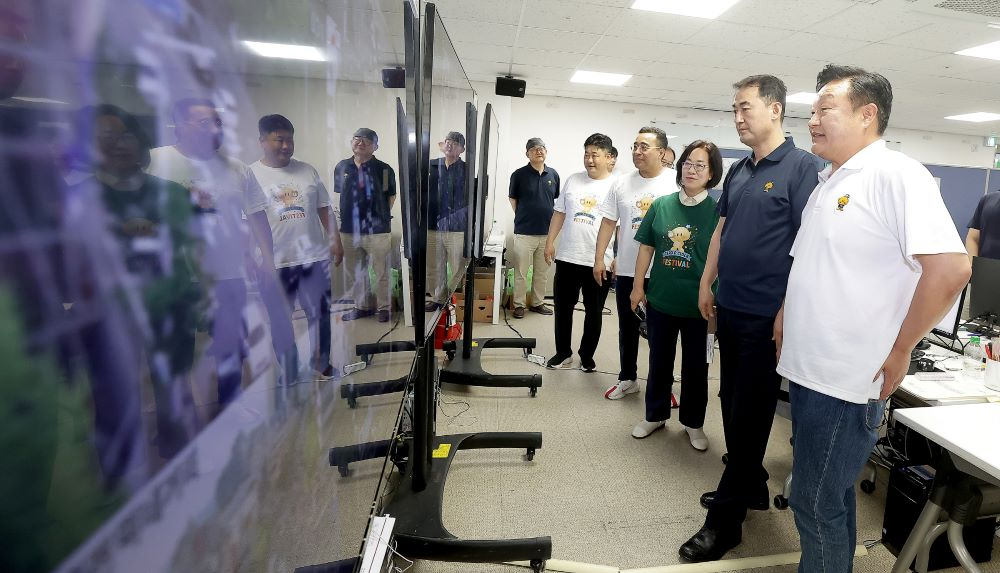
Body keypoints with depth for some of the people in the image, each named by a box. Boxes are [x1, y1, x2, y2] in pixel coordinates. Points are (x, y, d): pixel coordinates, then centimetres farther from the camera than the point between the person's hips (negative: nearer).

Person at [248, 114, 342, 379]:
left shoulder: (307, 170, 7)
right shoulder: (252, 175, -2)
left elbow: (323, 209, 11)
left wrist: (335, 240, 5)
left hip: (314, 256, 3)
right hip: (276, 261, -2)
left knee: (320, 313, 10)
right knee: (281, 319, 11)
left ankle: (322, 364, 28)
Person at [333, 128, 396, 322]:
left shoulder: (384, 169, -6)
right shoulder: (342, 167, 5)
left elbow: (391, 196, 4)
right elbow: (338, 195, 16)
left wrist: (382, 216, 1)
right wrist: (346, 217, 11)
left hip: (377, 230, -4)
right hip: (349, 230, 4)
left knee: (382, 272, 5)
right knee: (354, 272, 15)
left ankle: (384, 307, 21)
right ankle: (362, 306, 31)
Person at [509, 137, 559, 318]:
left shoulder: (553, 175, 5)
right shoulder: (519, 174, -4)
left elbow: (557, 200, 15)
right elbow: (513, 199, 7)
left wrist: (551, 221, 8)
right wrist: (522, 217, 4)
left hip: (547, 232, 3)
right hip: (524, 233, -3)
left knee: (541, 272, 13)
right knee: (521, 272, 2)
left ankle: (538, 302, 27)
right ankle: (519, 304, 15)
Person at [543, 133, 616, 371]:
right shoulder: (573, 180, 8)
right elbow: (559, 213, 12)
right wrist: (550, 242, 6)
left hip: (599, 262, -3)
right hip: (567, 258, 3)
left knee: (593, 312, 11)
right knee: (562, 307, 11)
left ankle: (587, 356, 28)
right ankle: (563, 353, 28)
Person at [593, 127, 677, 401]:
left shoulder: (676, 182, -6)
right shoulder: (621, 183, 5)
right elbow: (608, 222, 7)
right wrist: (599, 258, 2)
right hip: (626, 270, 4)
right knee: (627, 327, 15)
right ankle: (627, 378, 31)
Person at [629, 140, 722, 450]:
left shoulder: (718, 210, -7)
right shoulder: (662, 204, 1)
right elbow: (647, 247, 5)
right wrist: (638, 286, 3)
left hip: (698, 305, -2)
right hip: (660, 300, 3)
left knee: (695, 366, 13)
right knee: (659, 362, 17)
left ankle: (693, 423, 33)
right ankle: (655, 415, 35)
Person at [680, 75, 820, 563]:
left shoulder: (801, 166, -9)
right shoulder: (737, 171, 13)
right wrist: (707, 283, 14)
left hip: (767, 315, -7)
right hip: (730, 308, 7)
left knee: (750, 414, 3)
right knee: (732, 404, 16)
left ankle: (725, 519, 15)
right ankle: (752, 486, 36)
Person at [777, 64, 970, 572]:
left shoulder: (895, 174, -13)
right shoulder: (827, 182, 13)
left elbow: (951, 266, -21)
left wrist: (899, 349, -15)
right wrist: (786, 316, 16)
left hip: (847, 379, -8)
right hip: (807, 368, 8)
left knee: (817, 502, 5)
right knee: (828, 492, 23)